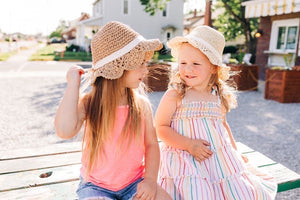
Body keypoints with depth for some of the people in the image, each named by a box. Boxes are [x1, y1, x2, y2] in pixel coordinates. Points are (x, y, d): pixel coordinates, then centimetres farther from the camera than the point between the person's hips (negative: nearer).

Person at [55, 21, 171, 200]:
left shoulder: (141, 104, -6)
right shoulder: (88, 103, -13)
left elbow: (151, 144, 0)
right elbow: (65, 131, -32)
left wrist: (151, 179, -14)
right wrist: (73, 84, -25)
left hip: (134, 182, 2)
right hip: (96, 185, -1)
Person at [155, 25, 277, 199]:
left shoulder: (220, 97, 6)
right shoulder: (174, 95, -8)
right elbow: (160, 128, -10)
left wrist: (235, 151, 23)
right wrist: (189, 144, -18)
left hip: (220, 159, 5)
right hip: (186, 160, -4)